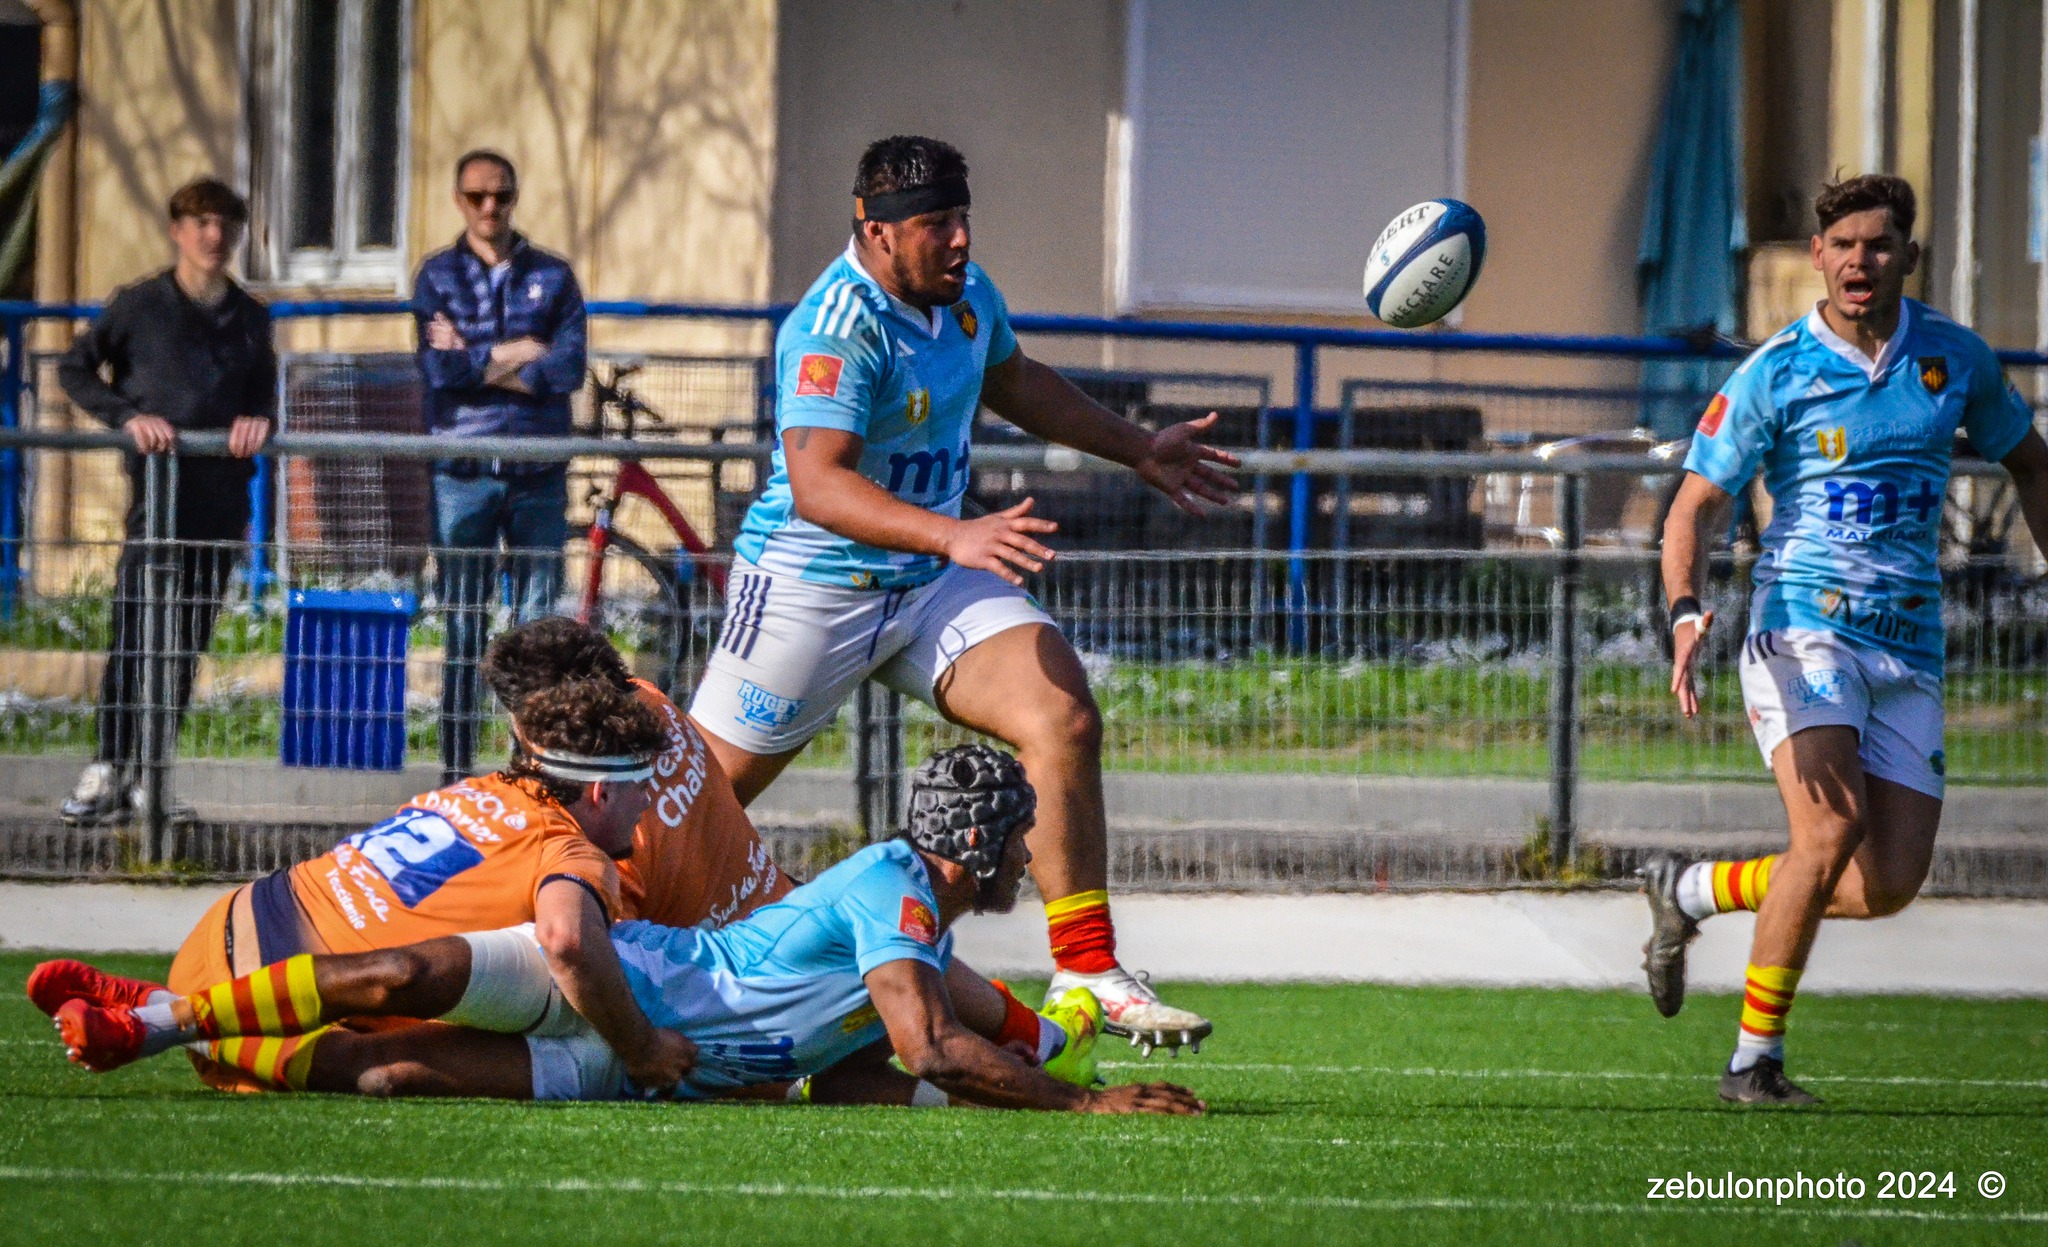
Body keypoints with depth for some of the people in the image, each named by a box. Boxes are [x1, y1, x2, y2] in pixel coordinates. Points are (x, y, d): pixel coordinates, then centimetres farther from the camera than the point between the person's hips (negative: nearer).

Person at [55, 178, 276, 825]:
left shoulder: (250, 317, 14)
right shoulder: (142, 305, 2)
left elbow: (263, 396, 23)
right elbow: (74, 369, 5)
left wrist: (258, 421, -1)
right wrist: (126, 416, -10)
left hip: (223, 495, 5)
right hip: (158, 487, -5)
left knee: (188, 639, 5)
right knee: (136, 628, -15)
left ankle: (146, 777, 11)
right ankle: (107, 768, -15)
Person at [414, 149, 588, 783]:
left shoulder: (552, 276, 9)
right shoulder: (438, 275, 8)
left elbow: (569, 368, -5)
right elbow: (436, 367, -7)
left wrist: (474, 362, -6)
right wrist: (513, 355, -5)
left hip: (538, 472, 1)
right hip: (462, 471, -1)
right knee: (463, 627, -1)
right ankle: (455, 773, 2)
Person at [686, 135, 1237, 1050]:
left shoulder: (966, 292, 3)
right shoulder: (837, 327, -24)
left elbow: (1010, 379, 26)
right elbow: (817, 483, -36)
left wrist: (1137, 449, 29)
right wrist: (955, 536, -46)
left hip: (935, 588, 7)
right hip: (811, 588, -7)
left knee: (1065, 721, -13)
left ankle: (1086, 972, -10)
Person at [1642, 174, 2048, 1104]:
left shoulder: (1955, 358, 7)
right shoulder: (1774, 373, -4)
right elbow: (1697, 505, -4)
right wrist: (1687, 611, -22)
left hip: (1909, 649, 4)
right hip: (1803, 626, -4)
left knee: (1890, 882, -4)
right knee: (1833, 827, -25)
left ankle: (1691, 891, 21)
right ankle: (1755, 1057, -12)